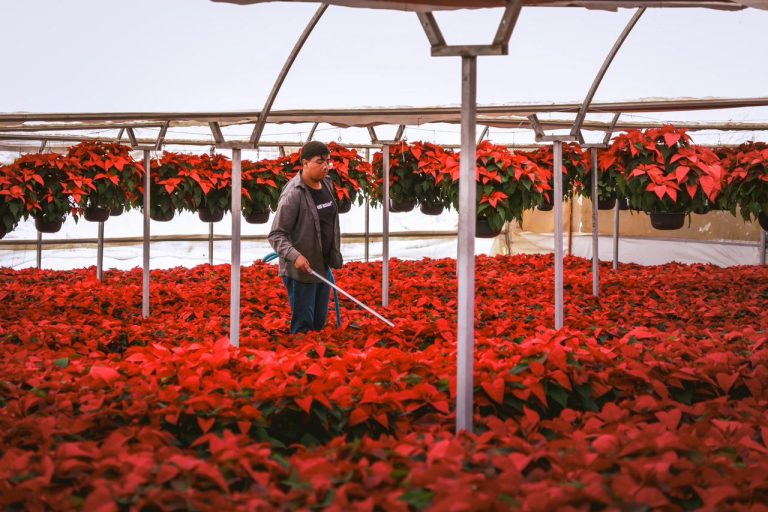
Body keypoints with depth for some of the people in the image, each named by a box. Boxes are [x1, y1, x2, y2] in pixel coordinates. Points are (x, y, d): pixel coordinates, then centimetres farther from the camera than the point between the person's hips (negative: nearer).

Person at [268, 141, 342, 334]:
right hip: (301, 270, -7)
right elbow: (276, 235, -18)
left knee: (320, 321, 16)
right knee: (303, 324, -1)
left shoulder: (327, 184, 4)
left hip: (323, 267, 7)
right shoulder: (293, 194, -19)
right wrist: (295, 255, -33)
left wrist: (335, 256, 20)